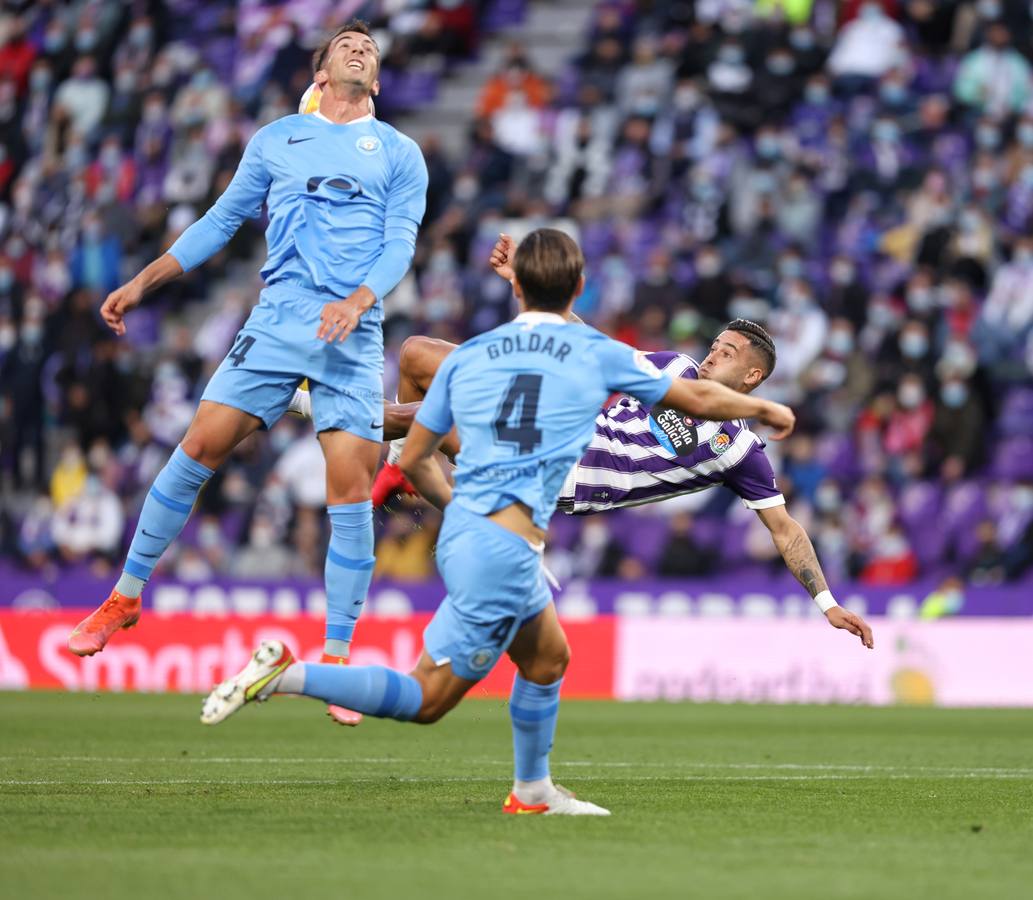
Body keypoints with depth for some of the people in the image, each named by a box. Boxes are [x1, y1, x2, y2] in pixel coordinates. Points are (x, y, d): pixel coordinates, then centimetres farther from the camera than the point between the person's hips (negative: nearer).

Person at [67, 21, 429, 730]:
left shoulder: (398, 153, 12)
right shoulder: (276, 139, 16)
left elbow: (400, 244, 2)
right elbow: (221, 221, 21)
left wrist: (357, 301, -17)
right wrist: (142, 284, 16)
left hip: (353, 335, -1)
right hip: (277, 319, 1)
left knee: (351, 491, -8)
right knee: (199, 448, -7)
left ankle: (337, 658, -2)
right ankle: (127, 596, 10)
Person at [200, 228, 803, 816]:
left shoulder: (468, 357, 12)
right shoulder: (598, 354, 2)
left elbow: (414, 460, 15)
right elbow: (697, 399, 13)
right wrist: (765, 409, 31)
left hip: (464, 530, 7)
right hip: (506, 550, -7)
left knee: (548, 658, 26)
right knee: (427, 699, -2)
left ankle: (533, 792, 36)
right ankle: (286, 674, -14)